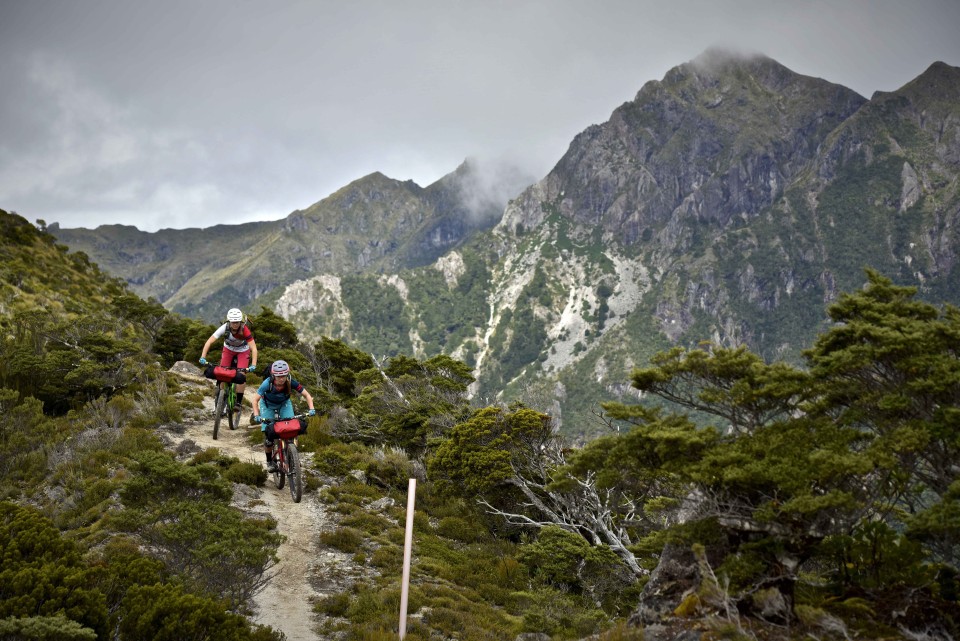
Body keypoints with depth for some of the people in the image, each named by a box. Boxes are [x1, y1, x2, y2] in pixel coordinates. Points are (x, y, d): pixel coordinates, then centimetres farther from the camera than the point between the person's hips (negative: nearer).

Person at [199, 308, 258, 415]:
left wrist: (253, 365, -48)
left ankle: (239, 402, -5)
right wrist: (203, 357, -44)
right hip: (228, 349, 2)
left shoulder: (244, 329, -34)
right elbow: (209, 342, -33)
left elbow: (253, 348, -37)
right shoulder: (224, 328, -31)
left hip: (243, 351, -2)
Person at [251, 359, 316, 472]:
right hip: (268, 405, -1)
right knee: (268, 435, -11)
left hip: (284, 404, 1)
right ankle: (269, 461, 11)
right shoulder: (267, 383, -35)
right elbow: (255, 399, -30)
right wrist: (256, 415, -43)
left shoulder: (291, 382, -31)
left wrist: (311, 409, -38)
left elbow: (306, 395, -23)